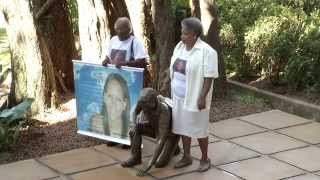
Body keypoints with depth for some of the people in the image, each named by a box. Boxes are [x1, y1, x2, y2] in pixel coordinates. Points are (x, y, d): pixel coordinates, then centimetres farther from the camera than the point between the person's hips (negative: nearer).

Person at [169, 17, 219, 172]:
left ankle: (205, 159, 20)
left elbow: (209, 77, -19)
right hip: (179, 97, 7)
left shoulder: (206, 52, -18)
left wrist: (202, 97, -21)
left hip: (195, 98, -7)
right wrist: (171, 90, 15)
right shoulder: (179, 46, 5)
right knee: (183, 127, 14)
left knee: (199, 129, 4)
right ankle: (186, 157, 28)